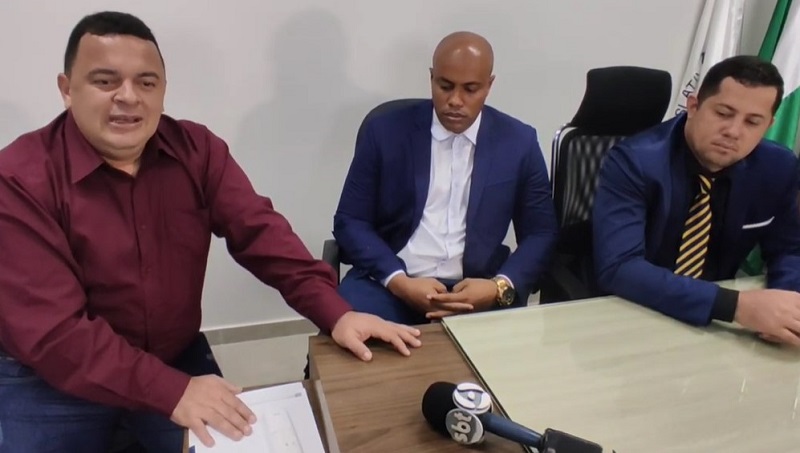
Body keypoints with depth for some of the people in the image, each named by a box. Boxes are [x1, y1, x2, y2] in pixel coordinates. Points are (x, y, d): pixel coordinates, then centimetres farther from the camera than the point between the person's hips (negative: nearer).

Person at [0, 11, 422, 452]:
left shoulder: (197, 149, -7)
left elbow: (258, 230, -14)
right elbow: (49, 329, -24)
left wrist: (335, 313, -28)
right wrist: (170, 391, -32)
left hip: (178, 356, 3)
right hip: (52, 380, -2)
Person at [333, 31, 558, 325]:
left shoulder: (519, 142, 3)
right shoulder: (384, 132, 0)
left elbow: (540, 233, 7)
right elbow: (350, 222, 1)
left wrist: (502, 286, -12)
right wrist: (399, 282, -14)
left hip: (477, 289, 2)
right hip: (389, 284, -1)